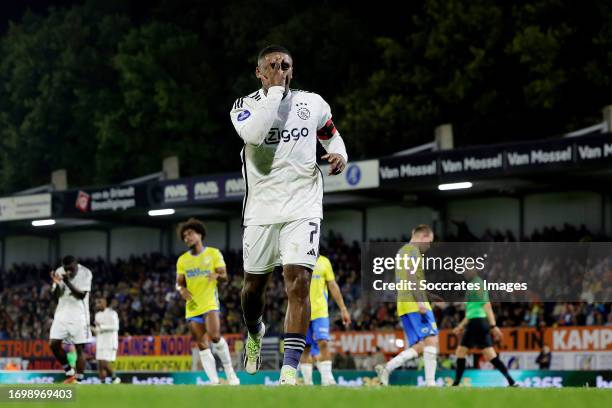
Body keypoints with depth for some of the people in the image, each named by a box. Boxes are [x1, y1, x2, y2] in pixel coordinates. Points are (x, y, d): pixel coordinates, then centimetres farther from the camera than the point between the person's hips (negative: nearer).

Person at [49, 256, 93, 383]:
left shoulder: (85, 273, -11)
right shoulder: (59, 272, 0)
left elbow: (81, 295, -18)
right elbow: (55, 294, 1)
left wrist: (68, 283, -29)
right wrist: (57, 283, -19)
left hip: (78, 314, -4)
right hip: (62, 313, 4)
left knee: (79, 348, -5)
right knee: (54, 344, -6)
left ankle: (79, 380, -3)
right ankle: (69, 373, 10)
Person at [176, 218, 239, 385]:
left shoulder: (213, 253, 3)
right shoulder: (182, 260, 12)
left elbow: (224, 277, 1)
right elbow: (179, 282, 14)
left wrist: (216, 276, -22)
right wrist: (182, 289, -9)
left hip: (210, 302, -4)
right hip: (192, 307, 4)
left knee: (214, 336, -23)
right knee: (202, 346, -2)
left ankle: (230, 372, -8)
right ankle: (214, 381, -3)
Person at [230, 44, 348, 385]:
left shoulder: (313, 104, 7)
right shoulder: (245, 106, 0)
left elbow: (331, 135, 24)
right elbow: (253, 134, -23)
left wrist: (339, 155, 1)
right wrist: (275, 91, -18)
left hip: (303, 207, -1)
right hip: (261, 209, 1)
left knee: (298, 280, -16)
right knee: (254, 283, 13)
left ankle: (290, 368, -18)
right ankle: (255, 333, 46)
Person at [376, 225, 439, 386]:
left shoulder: (402, 251, 26)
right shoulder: (413, 250, -4)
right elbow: (413, 277, -16)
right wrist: (421, 302, -22)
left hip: (404, 305, 10)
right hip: (414, 303, -10)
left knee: (419, 346, 5)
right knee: (431, 339, -13)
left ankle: (386, 368, -5)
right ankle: (430, 383, -20)